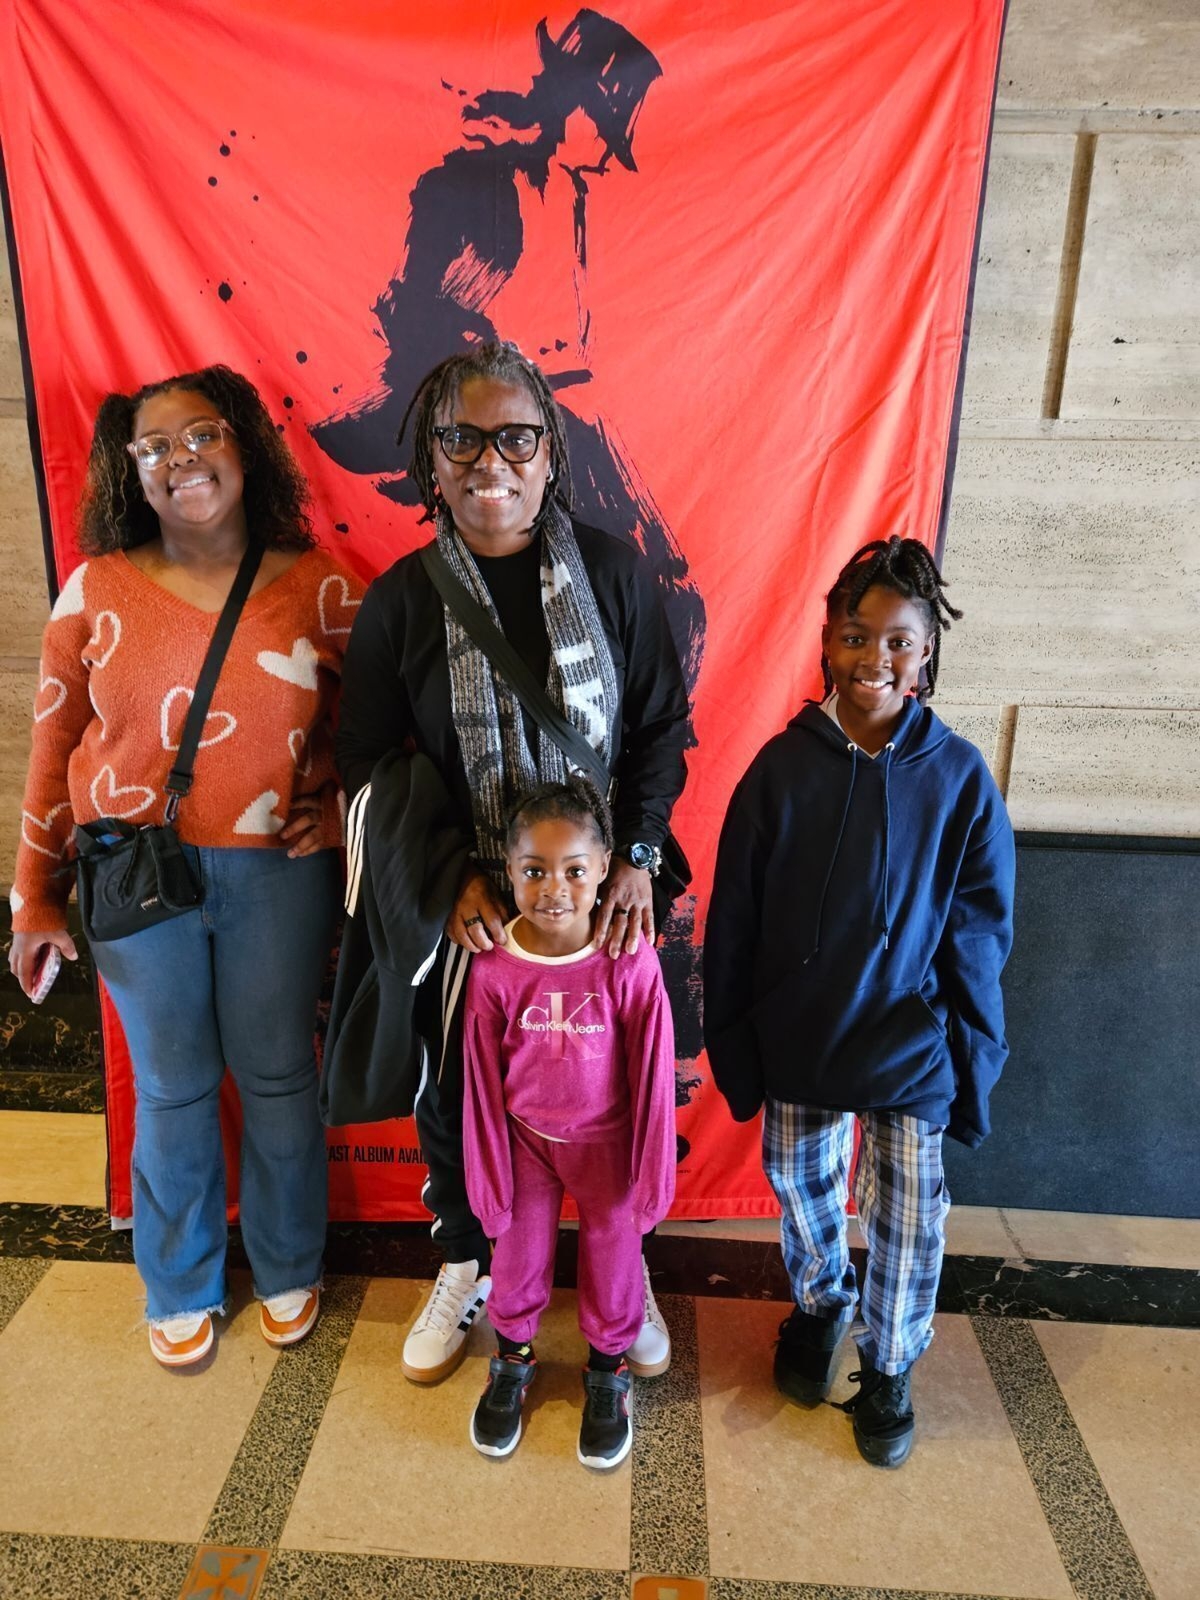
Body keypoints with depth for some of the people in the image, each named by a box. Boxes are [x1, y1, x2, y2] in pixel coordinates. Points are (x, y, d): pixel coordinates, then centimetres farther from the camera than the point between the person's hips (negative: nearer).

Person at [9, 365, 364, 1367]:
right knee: (173, 1088, 14)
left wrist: (341, 808, -7)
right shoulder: (98, 590, -1)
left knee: (278, 1078, 12)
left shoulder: (318, 587, -2)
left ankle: (288, 1270, 39)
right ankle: (181, 1288, 39)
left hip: (279, 873, 0)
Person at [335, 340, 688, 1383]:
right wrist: (451, 876, -12)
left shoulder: (612, 572, -4)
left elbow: (663, 725, 0)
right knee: (455, 1089, 14)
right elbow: (367, 765, -1)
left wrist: (637, 857, -12)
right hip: (463, 906, 1)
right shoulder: (400, 601, -4)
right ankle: (466, 1266, 44)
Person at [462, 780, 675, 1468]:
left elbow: (652, 1078, -15)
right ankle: (512, 1363, 49)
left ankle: (608, 1375, 46)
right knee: (517, 1260, 19)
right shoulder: (493, 970, -19)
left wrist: (651, 1179, -8)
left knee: (613, 1262, 17)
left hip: (608, 1144, -1)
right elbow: (483, 1086, -9)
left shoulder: (631, 963, -24)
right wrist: (490, 1183, -3)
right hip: (526, 1142, 1)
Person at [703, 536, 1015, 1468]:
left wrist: (971, 1060, -5)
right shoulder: (783, 765, -8)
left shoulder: (958, 776, -9)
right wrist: (733, 1047, -3)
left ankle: (889, 1370, 38)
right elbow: (732, 920, -5)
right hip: (798, 1042, 1)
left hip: (910, 1049, -1)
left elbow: (979, 937, -4)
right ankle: (819, 1305, 50)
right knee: (801, 1188, 19)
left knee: (907, 1220, 9)